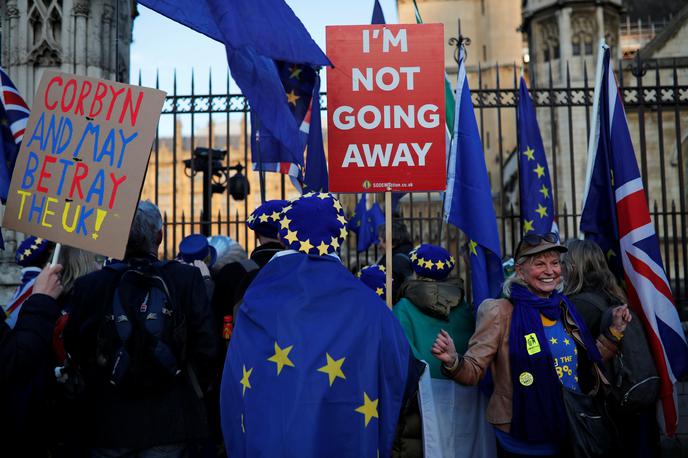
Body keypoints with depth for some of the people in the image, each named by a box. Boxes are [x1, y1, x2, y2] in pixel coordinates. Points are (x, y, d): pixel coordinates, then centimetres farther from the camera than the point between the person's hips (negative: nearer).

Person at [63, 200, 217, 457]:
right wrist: (192, 392, 8)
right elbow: (206, 346, -10)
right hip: (170, 424, -1)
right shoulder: (188, 278, -8)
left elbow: (74, 351, 2)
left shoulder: (88, 285, -4)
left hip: (106, 423, 1)